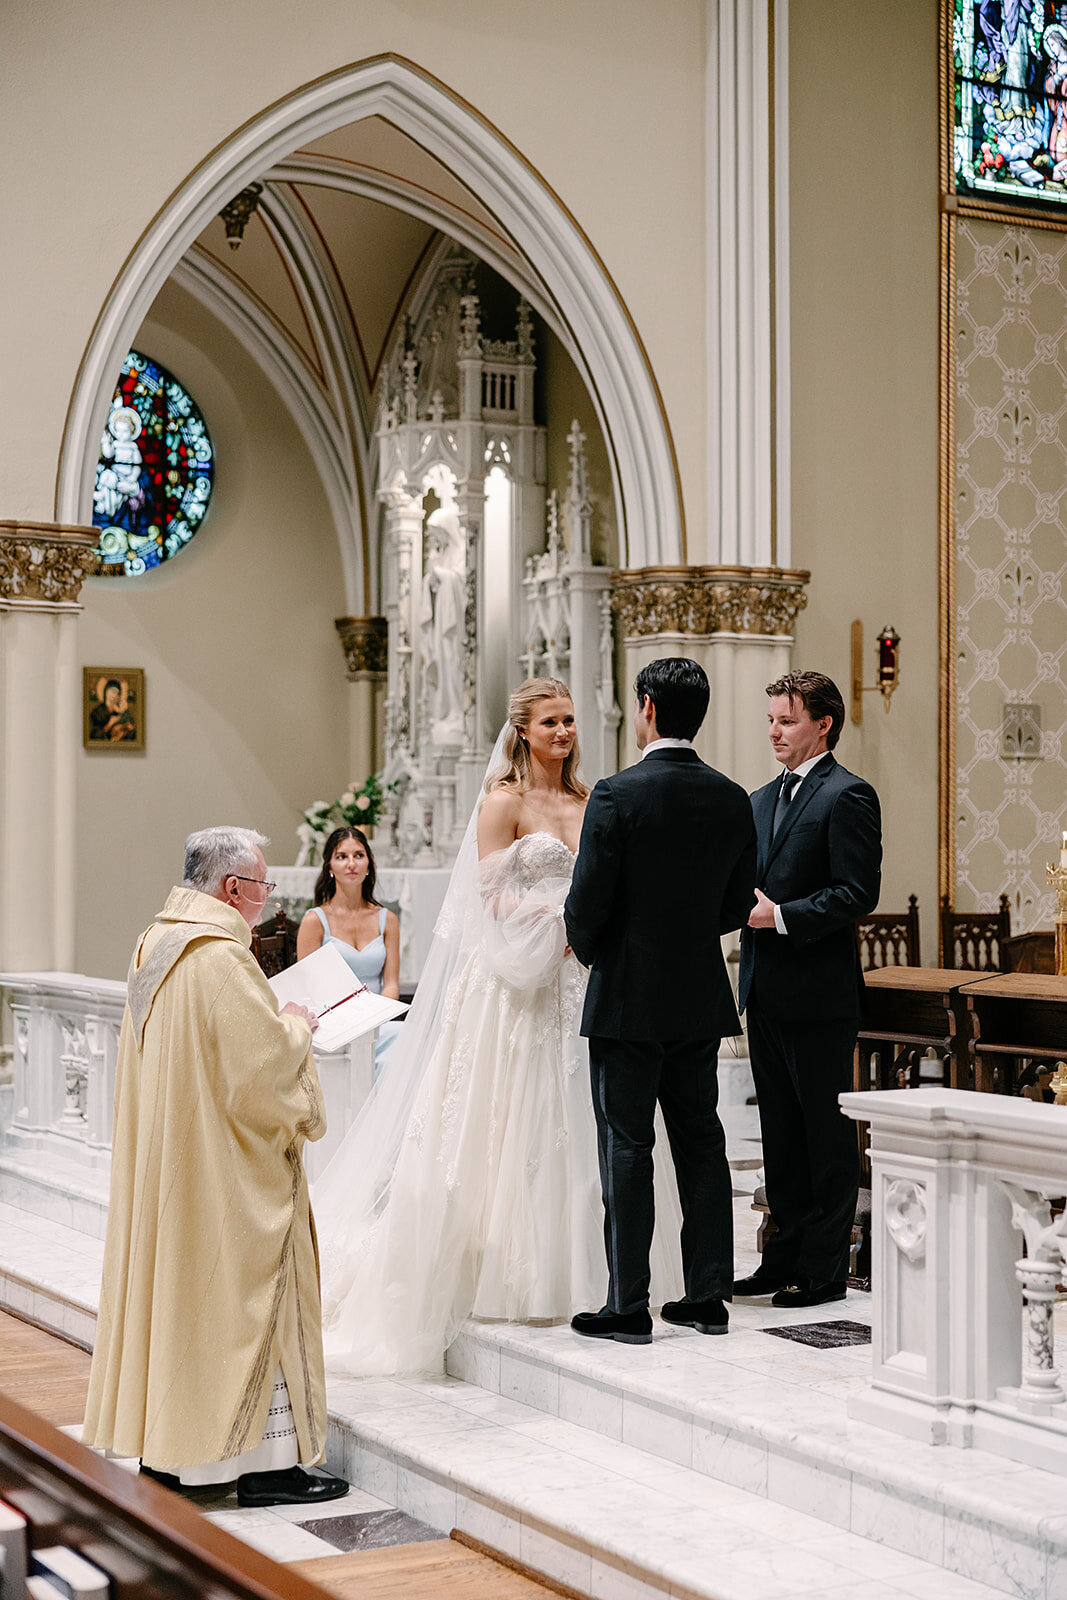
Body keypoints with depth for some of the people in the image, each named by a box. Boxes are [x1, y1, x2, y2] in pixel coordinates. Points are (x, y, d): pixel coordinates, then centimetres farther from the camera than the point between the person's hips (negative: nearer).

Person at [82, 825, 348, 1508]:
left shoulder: (156, 945, 10)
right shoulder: (221, 957, -21)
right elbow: (264, 1059, -23)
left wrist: (278, 1023, 15)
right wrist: (297, 1027, -4)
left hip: (165, 1158, 10)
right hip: (228, 1165, -10)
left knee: (175, 1285, 13)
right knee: (245, 1291, -3)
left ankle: (168, 1450, 20)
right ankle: (264, 1460, 2)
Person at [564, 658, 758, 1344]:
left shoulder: (618, 795, -15)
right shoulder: (733, 798, 2)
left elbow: (587, 901, -13)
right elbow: (737, 905, 8)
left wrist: (587, 947, 7)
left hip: (627, 998, -5)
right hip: (701, 1000, 5)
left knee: (627, 1148, 0)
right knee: (702, 1144, 12)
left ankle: (629, 1306, 4)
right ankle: (708, 1295, 17)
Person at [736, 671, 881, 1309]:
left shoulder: (848, 795, -9)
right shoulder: (762, 800, 17)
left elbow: (859, 892, -16)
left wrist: (782, 916, -20)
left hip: (819, 992, -8)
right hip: (766, 991, 8)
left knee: (828, 1135, 0)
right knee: (781, 1131, 14)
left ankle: (825, 1268, 7)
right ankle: (788, 1255, 22)